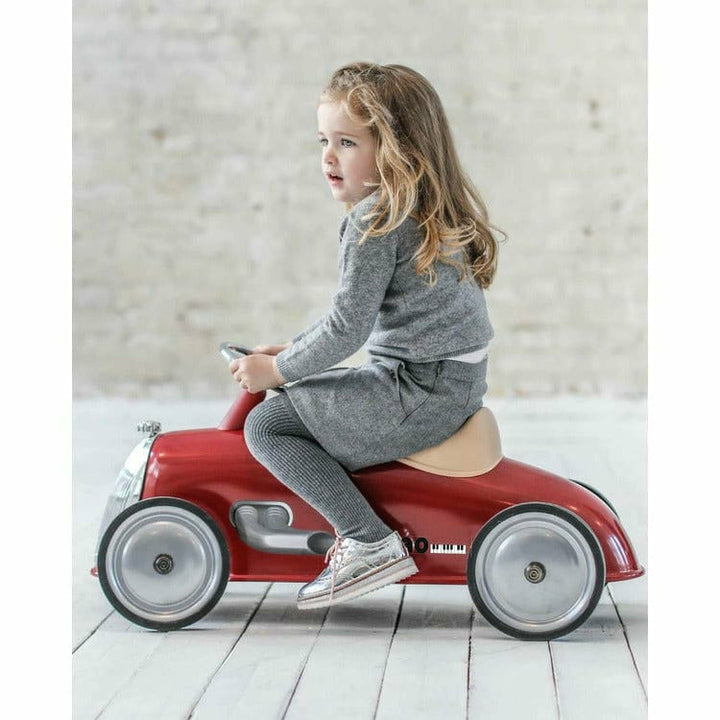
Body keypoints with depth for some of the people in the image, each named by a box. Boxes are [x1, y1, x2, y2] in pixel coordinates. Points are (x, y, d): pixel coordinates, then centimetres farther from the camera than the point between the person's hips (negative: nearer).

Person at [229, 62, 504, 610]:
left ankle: (371, 543, -9)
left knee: (267, 424, -6)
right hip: (459, 383, 10)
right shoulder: (432, 210, 15)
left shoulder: (374, 219, -16)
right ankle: (361, 527, 24)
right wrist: (290, 351, 20)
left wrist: (277, 369, -5)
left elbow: (348, 327, -19)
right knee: (309, 393, 28)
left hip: (418, 394, -10)